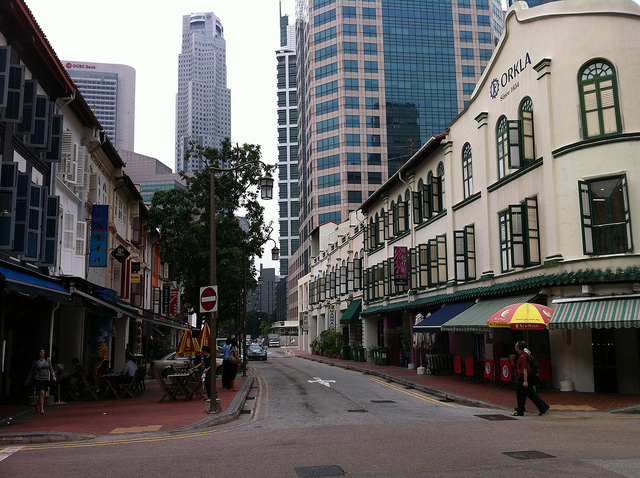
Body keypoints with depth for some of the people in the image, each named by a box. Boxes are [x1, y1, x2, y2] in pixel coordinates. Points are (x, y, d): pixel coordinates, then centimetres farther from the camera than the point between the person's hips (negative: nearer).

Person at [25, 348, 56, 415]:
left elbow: (51, 369, 6)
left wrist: (53, 376, -9)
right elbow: (32, 371, 9)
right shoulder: (35, 361, 0)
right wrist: (28, 380, 14)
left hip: (46, 379, 3)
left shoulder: (48, 360, 7)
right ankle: (42, 410, -14)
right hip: (38, 379, -3)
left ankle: (37, 405, 41)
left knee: (41, 395, 12)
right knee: (42, 393, -18)